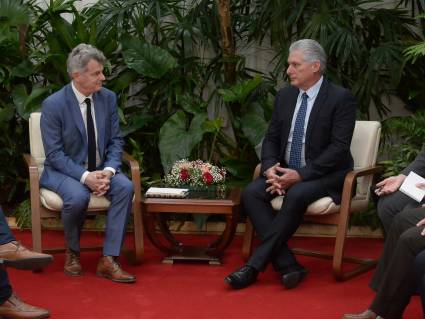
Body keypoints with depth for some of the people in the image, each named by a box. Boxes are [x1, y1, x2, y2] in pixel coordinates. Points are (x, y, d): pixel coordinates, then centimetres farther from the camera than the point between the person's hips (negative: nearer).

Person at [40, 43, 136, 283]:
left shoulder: (108, 98, -1)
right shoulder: (53, 104, -14)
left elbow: (116, 141, 4)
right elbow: (55, 154, -14)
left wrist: (108, 171, -16)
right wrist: (85, 176, -27)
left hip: (101, 169, 4)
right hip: (65, 170, -4)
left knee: (126, 187, -27)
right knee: (78, 197, -35)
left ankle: (109, 260, -23)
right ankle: (72, 252, -4)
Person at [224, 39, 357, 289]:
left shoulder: (341, 98, -9)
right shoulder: (285, 96, 10)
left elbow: (339, 147, -16)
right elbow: (271, 139, 11)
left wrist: (300, 174, -23)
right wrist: (270, 169, -11)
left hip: (325, 175, -6)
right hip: (285, 171, 6)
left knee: (297, 195, -35)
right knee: (252, 193, -21)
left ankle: (256, 265, -26)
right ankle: (288, 266, -25)